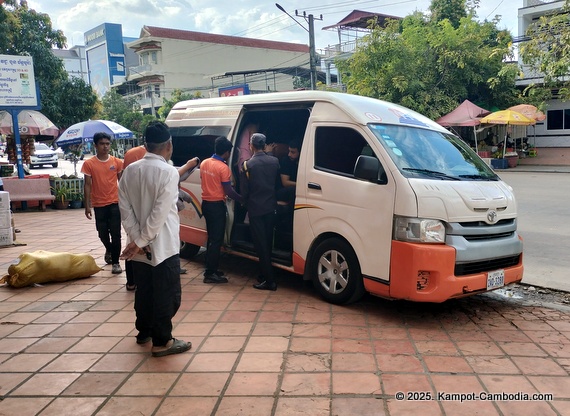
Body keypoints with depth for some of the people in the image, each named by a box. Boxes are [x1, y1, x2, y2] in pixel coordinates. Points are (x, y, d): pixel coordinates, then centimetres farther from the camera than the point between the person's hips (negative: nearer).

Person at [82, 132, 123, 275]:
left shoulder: (117, 162, 0)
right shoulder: (89, 164, -2)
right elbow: (87, 185, -1)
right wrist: (87, 205, -4)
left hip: (115, 203, -1)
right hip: (99, 204, 1)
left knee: (115, 234, -4)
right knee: (103, 233, 14)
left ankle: (115, 262, 4)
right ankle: (109, 250, 44)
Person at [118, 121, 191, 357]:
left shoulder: (130, 170, 2)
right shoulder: (168, 172, -16)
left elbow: (125, 209, -1)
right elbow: (160, 214, -21)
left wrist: (137, 238, -5)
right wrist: (141, 242, -14)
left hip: (138, 246, 7)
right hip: (162, 247, -7)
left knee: (143, 291, 20)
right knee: (168, 294, 4)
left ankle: (144, 332, 34)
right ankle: (162, 341, 11)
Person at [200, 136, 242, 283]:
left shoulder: (204, 163, 6)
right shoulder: (223, 167, -16)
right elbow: (228, 191, -16)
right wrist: (242, 199, -5)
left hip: (205, 203, 8)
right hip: (217, 205, -8)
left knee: (212, 238, 17)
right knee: (216, 240, -2)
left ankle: (211, 269, 24)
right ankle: (210, 274, 0)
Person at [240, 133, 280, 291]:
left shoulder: (248, 164, -12)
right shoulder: (274, 161, 0)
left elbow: (244, 190, -8)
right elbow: (278, 183, 9)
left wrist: (246, 203, 11)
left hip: (255, 209, -5)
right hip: (270, 207, 5)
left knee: (260, 244, 0)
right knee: (267, 243, 16)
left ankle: (269, 280, -1)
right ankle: (266, 274, 26)